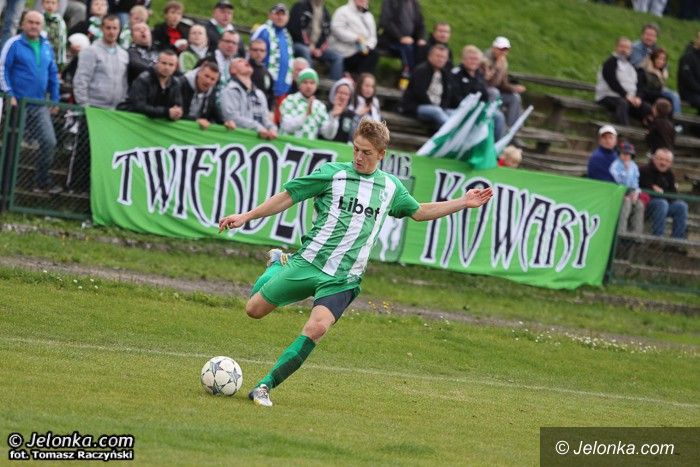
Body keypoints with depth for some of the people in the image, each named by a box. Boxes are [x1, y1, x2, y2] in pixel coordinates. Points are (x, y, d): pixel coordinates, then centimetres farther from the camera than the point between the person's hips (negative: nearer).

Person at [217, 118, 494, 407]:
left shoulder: (390, 187, 11)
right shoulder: (332, 174, -1)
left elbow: (419, 212, 28)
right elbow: (288, 196, 2)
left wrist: (463, 202, 22)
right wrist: (246, 217, -3)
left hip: (343, 279, 1)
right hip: (308, 262, -1)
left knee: (317, 328, -25)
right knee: (254, 309, 2)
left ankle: (265, 386, -18)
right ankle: (278, 265, 35)